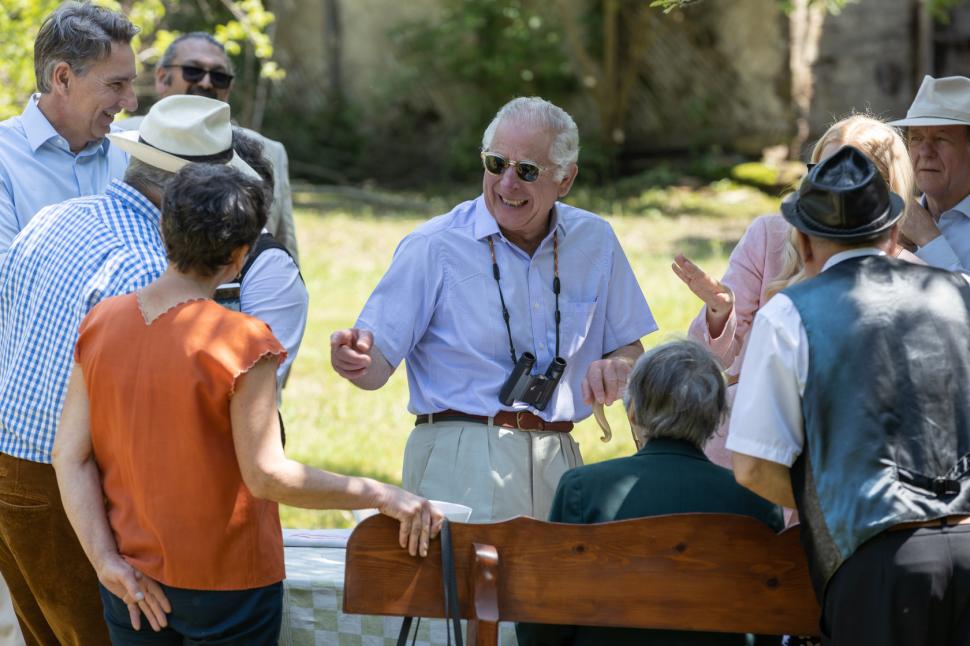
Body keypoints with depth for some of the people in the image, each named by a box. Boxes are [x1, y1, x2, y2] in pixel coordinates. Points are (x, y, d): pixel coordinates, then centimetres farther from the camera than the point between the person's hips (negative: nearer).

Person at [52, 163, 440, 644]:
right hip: (227, 585, -5)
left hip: (134, 581, 5)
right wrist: (381, 496, -13)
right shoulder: (240, 343, -18)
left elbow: (70, 455, -5)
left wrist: (108, 562, -5)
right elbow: (269, 476, -21)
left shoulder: (100, 322, -2)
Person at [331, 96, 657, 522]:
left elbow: (631, 350, 17)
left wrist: (615, 368, -6)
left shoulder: (594, 241, 10)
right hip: (460, 466, -4)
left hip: (557, 464, 4)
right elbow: (378, 364, -6)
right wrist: (355, 361, -30)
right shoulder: (434, 246, -3)